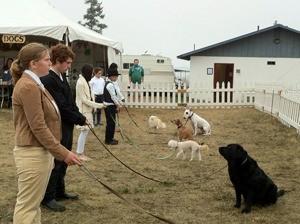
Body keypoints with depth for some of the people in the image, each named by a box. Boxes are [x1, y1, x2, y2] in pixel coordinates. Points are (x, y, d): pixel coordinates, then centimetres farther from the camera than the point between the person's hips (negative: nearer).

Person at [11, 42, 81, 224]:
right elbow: (38, 127, -22)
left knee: (35, 202, 17)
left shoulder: (33, 84, 14)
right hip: (33, 153, -10)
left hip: (41, 151, 10)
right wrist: (62, 153, -20)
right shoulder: (28, 87, -18)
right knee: (27, 205, -1)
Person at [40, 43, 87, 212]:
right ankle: (48, 198, 18)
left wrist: (79, 116, 1)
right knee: (55, 163, 3)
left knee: (63, 162, 19)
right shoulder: (48, 80, -23)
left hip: (66, 127, 9)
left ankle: (59, 191, 34)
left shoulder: (62, 77, 8)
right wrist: (80, 119, -13)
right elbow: (62, 107, -23)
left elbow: (70, 101, 14)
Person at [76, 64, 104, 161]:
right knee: (84, 132, -4)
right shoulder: (80, 83, -18)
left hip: (87, 110, 9)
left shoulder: (85, 81, 11)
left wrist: (93, 107, 9)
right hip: (83, 111, -9)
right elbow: (84, 100, -19)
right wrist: (99, 105, -18)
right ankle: (79, 154, 5)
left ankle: (82, 153, 17)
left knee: (85, 132, 10)